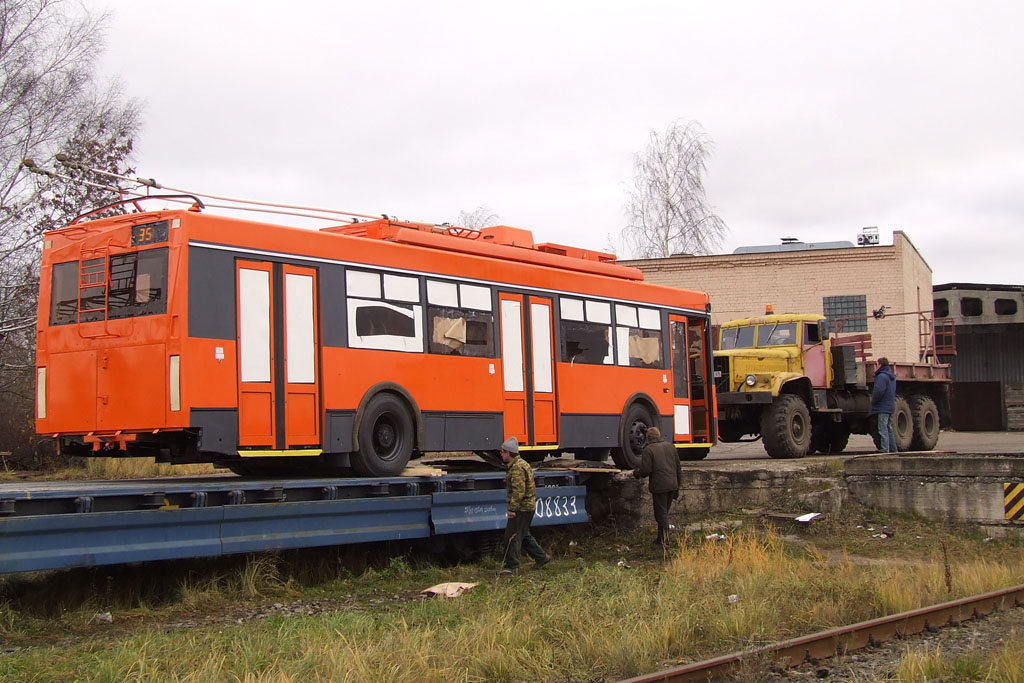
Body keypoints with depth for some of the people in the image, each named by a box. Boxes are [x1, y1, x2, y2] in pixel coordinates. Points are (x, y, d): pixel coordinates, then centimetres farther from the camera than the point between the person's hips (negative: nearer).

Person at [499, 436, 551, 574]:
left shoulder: (517, 467, -18)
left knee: (512, 536, -7)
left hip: (522, 509, -11)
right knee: (523, 534, 19)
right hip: (528, 506, 11)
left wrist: (512, 509, -25)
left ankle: (512, 566, -4)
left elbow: (519, 491, -25)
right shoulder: (522, 464, 16)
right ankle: (541, 557, 24)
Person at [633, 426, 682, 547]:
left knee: (661, 513, 0)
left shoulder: (648, 450, -8)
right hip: (672, 485, 6)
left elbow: (645, 470, -15)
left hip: (659, 487, -6)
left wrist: (636, 473, 7)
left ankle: (664, 540, 0)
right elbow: (678, 468, 13)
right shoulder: (670, 446, 11)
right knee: (664, 512, 17)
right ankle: (661, 538, 25)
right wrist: (677, 486, 20)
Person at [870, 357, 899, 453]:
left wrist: (873, 401, -10)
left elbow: (879, 391, -24)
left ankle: (885, 450, -16)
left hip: (883, 408, -10)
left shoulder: (882, 376, -14)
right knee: (889, 429, 16)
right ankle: (893, 450, 19)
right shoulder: (891, 376, 18)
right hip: (890, 407, 10)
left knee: (883, 429, -11)